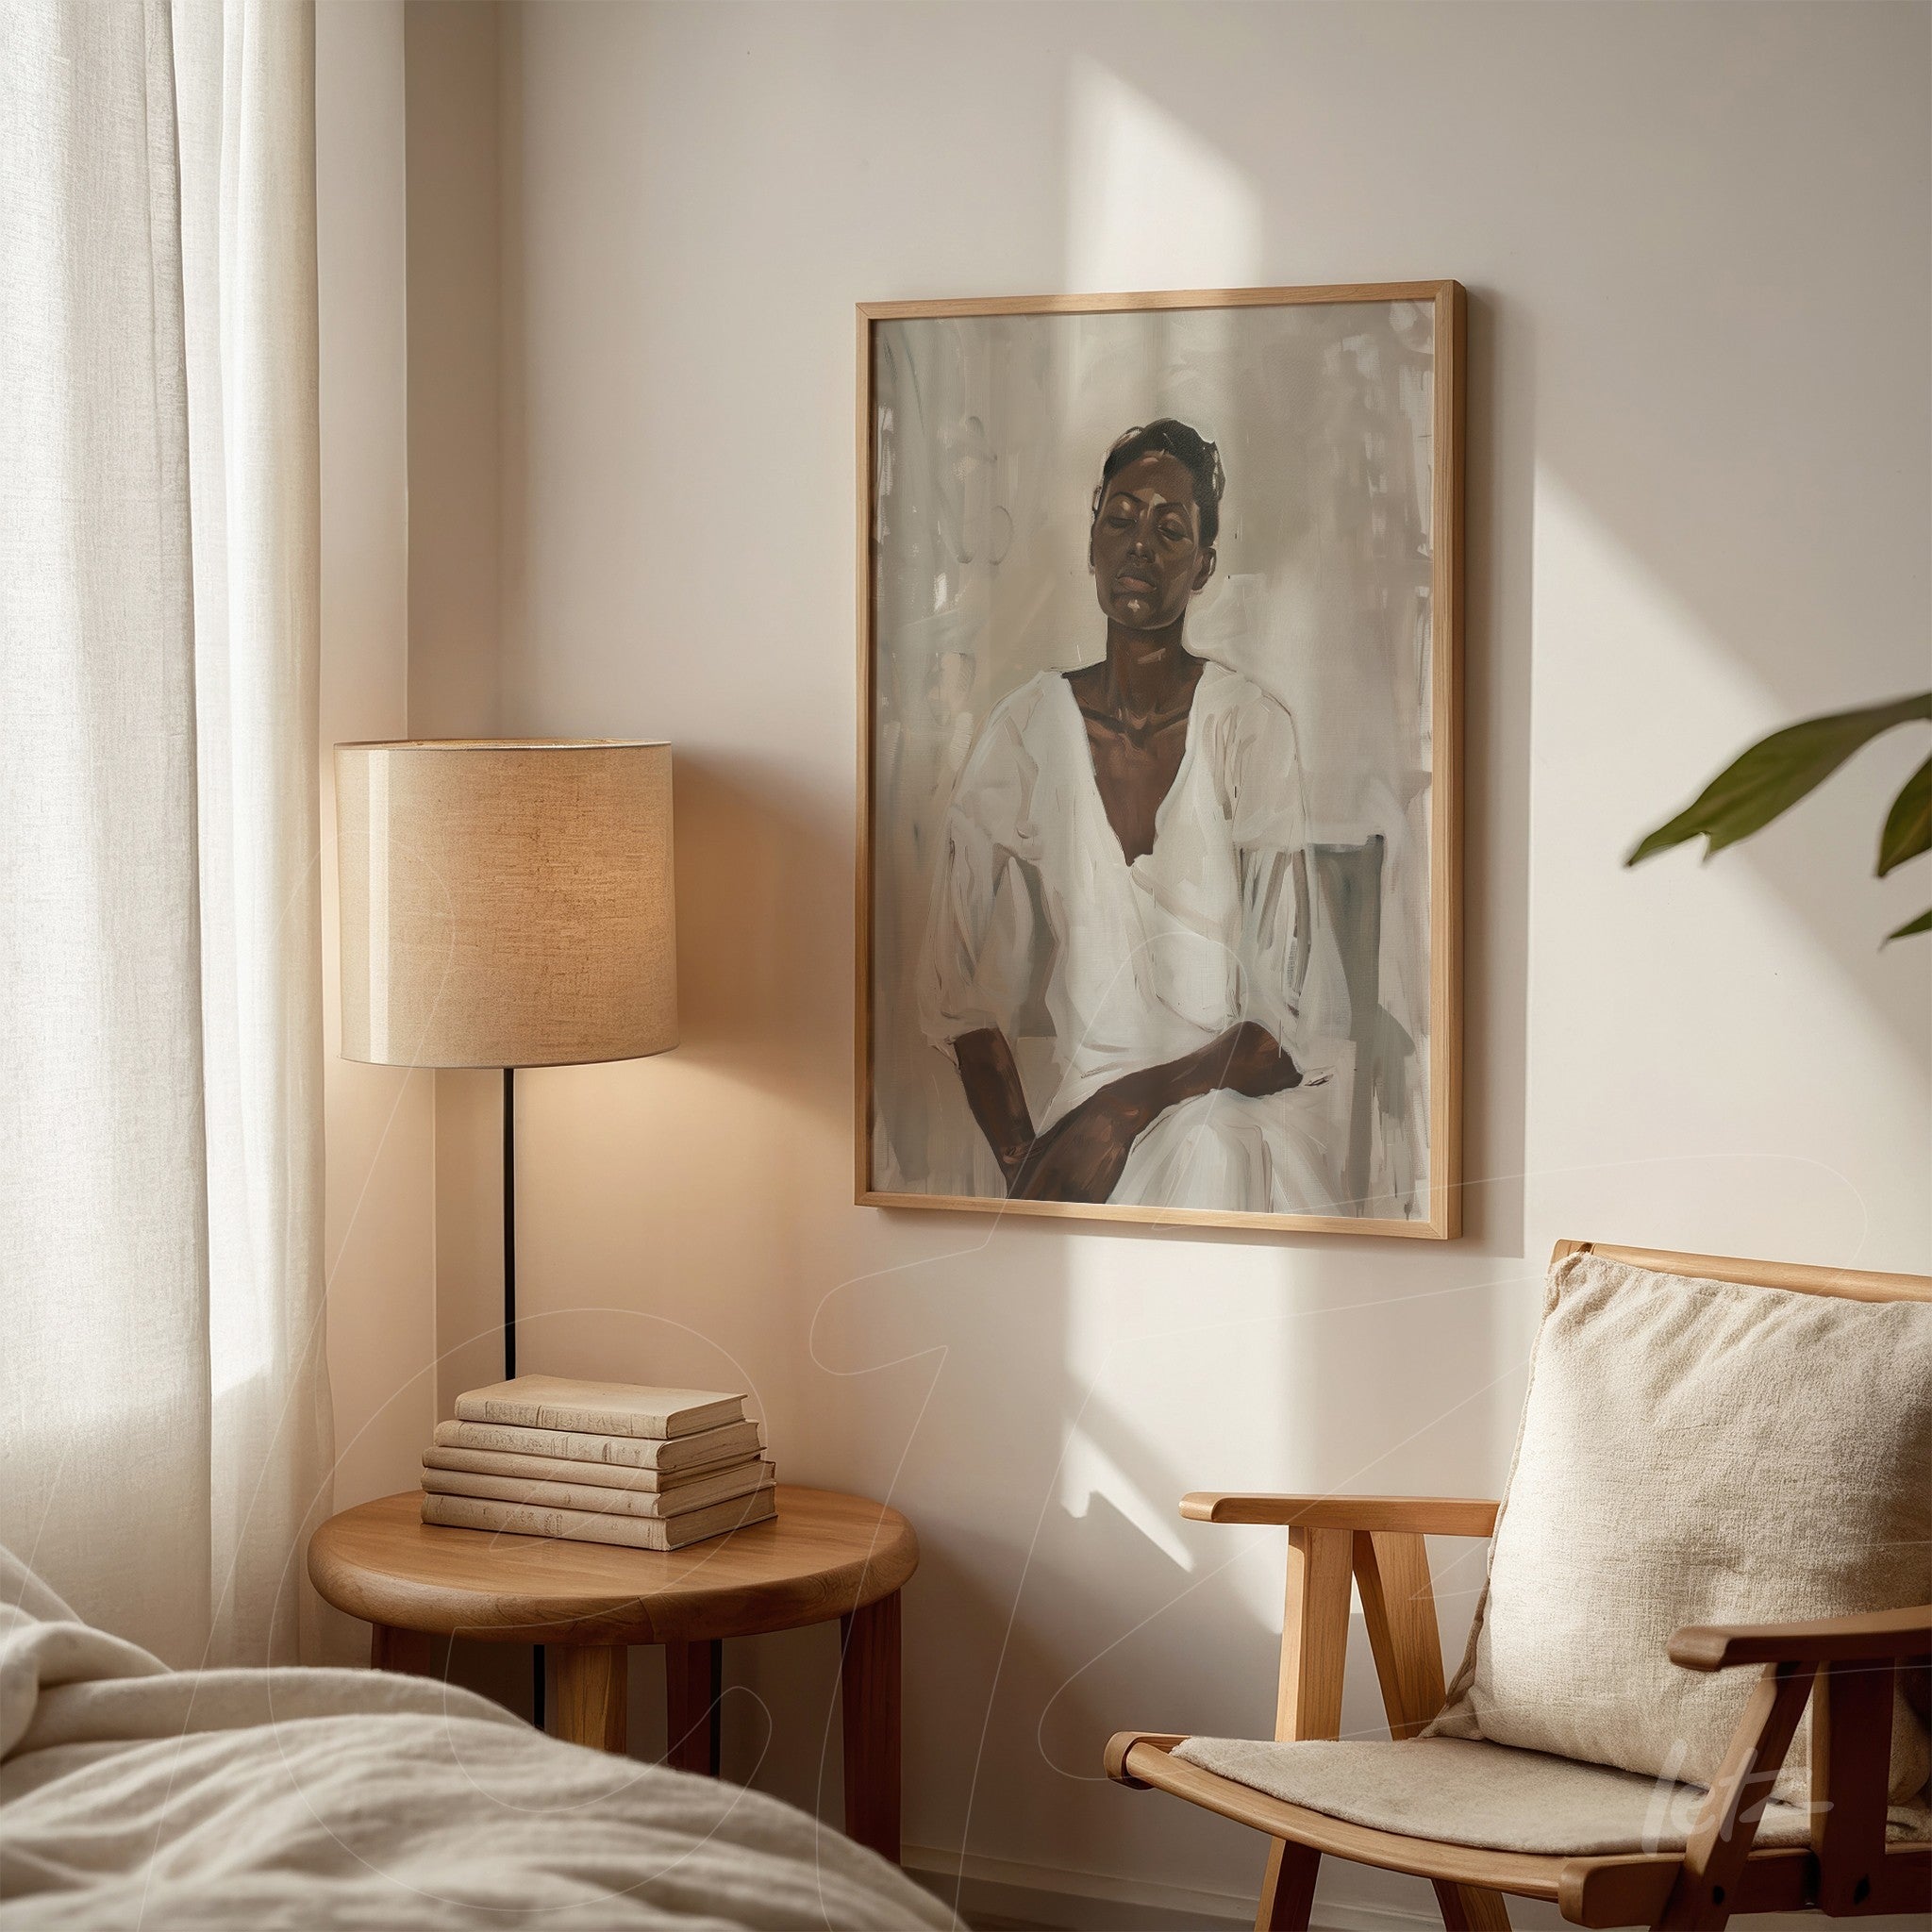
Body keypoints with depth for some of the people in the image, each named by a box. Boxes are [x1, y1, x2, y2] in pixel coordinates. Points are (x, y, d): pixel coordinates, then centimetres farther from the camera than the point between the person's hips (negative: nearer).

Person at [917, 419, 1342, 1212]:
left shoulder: (1253, 728, -5)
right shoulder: (1031, 723, 3)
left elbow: (1290, 1014, -6)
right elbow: (958, 982, 4)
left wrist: (1128, 1108, -16)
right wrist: (1019, 1161, -8)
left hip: (1237, 1114, 0)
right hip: (1077, 1092, 0)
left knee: (1201, 1156, -29)